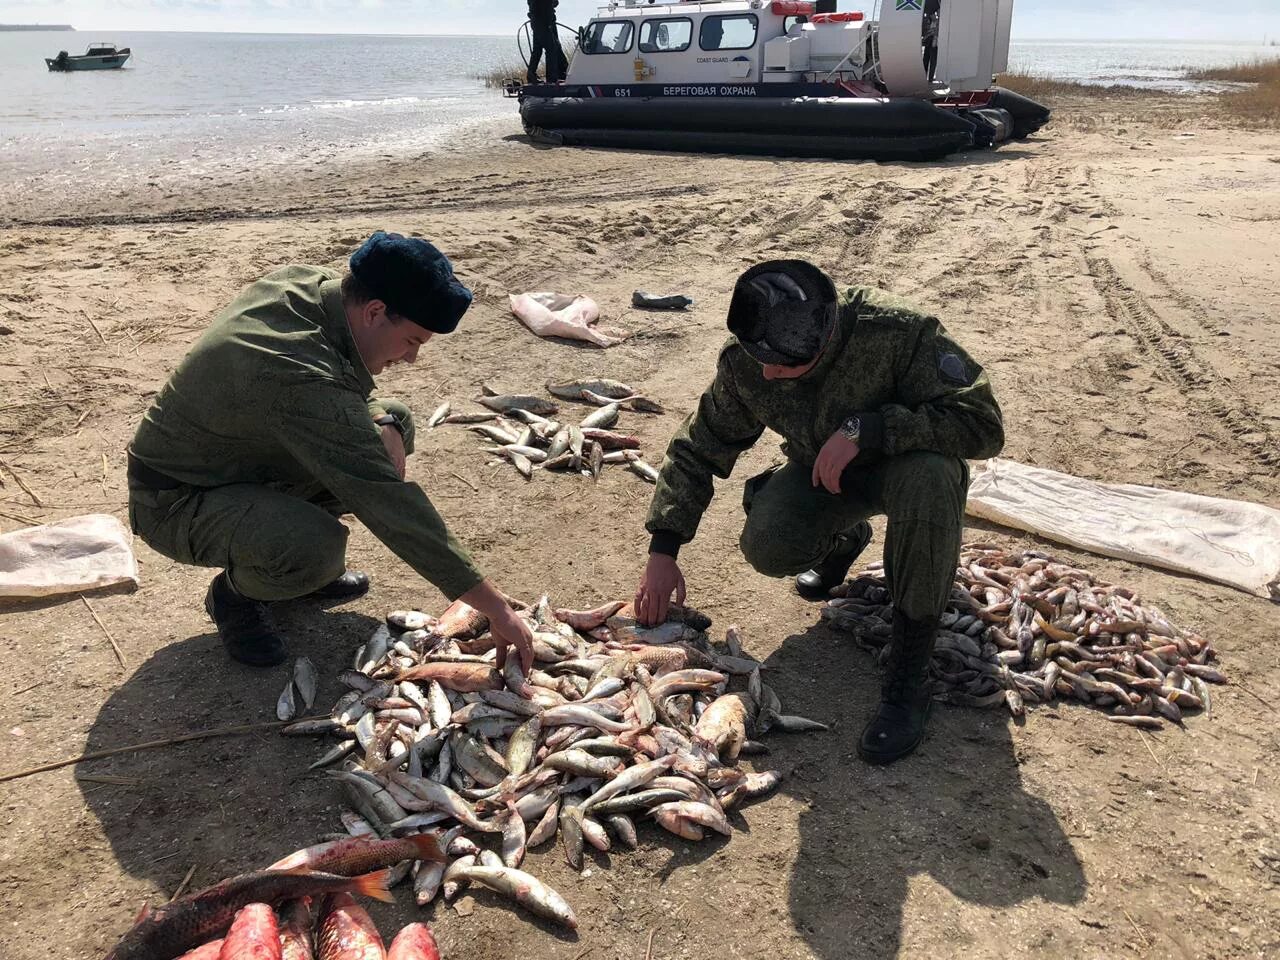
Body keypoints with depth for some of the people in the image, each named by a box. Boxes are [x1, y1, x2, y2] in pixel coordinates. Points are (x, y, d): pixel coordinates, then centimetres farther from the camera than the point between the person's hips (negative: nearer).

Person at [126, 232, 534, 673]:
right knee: (318, 546, -37)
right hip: (175, 501, -9)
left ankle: (303, 563, 11)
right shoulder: (300, 378, -37)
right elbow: (388, 503, -37)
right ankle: (234, 592, -1)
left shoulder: (307, 281, -11)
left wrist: (380, 422, -14)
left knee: (394, 423, 0)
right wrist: (495, 607, -32)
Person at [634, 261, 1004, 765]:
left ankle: (908, 678, -27)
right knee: (766, 547, -27)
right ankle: (844, 539, 13)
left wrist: (866, 429, -42)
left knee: (928, 479, -40)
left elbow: (982, 425, -32)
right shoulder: (744, 364, -18)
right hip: (820, 474, 3)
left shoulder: (897, 332, -32)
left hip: (899, 463, -3)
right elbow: (696, 450, -5)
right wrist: (662, 551, -12)